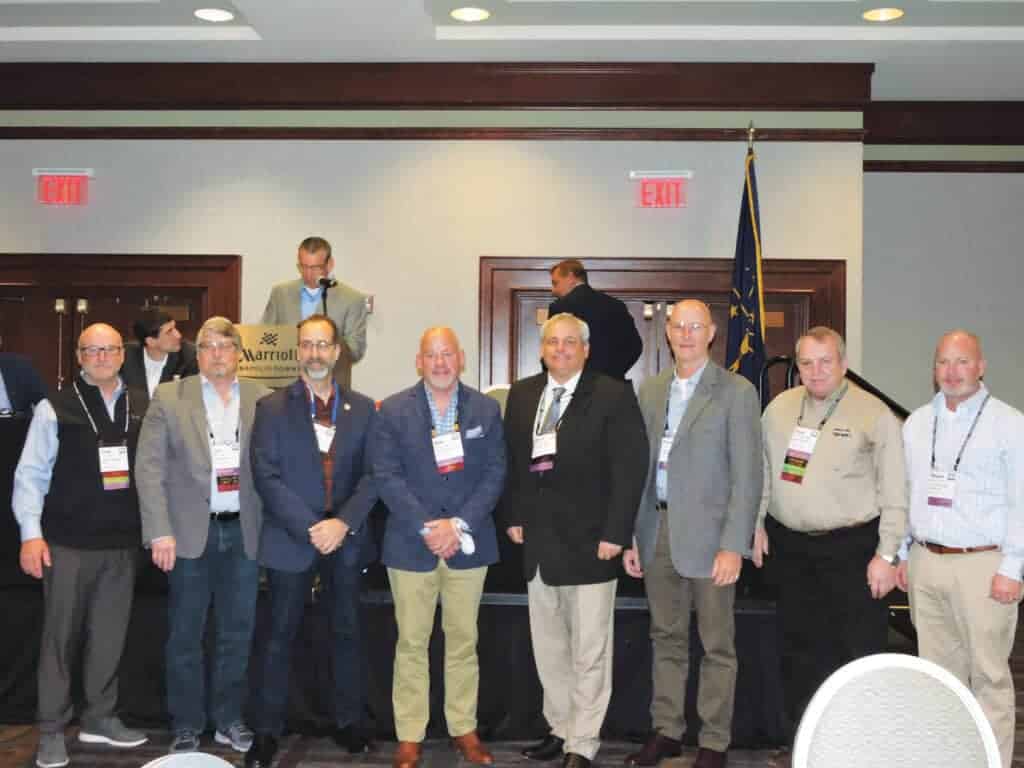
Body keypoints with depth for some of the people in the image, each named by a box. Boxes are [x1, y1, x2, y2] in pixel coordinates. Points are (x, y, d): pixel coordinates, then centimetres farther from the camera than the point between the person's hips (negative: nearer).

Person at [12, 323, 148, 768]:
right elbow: (30, 474, -5)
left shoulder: (142, 409, 6)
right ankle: (52, 731, 17)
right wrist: (31, 533, -12)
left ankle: (100, 718, 27)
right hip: (68, 543, -3)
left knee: (109, 635, 12)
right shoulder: (55, 409, -4)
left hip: (122, 542, 3)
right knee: (61, 636, 5)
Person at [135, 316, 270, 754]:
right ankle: (186, 725, 21)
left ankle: (228, 718, 25)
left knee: (237, 632, 10)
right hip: (189, 532, -2)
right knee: (185, 635, 7)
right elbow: (150, 468, -4)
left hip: (244, 532, 2)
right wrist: (160, 532, -11)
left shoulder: (262, 400, 4)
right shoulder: (169, 398, 0)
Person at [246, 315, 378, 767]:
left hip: (346, 539, 2)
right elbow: (267, 477, -7)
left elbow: (371, 475, 1)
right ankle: (267, 731, 14)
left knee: (347, 632, 9)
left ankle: (348, 723, 22)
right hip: (290, 539, -2)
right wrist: (310, 528, -15)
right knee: (280, 636, 5)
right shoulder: (272, 407, 1)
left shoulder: (362, 409, 7)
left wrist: (343, 523, -13)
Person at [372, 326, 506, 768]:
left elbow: (495, 473, 0)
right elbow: (386, 476, -5)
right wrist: (426, 528, -14)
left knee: (464, 640, 10)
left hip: (468, 543, 1)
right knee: (411, 643, 5)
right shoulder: (394, 410, 0)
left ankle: (464, 729, 22)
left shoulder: (486, 409, 4)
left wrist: (459, 523, -11)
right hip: (411, 544, -1)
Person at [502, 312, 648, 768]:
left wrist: (615, 533, -15)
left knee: (589, 650, 3)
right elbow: (510, 460, 12)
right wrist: (513, 516, 4)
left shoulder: (614, 396, -6)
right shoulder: (521, 394, 9)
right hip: (538, 540, 5)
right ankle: (560, 728, 27)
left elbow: (630, 468, -11)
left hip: (589, 542, -5)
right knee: (548, 647, 14)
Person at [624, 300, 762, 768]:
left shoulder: (736, 393, -5)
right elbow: (640, 467, 12)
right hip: (657, 531, 5)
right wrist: (631, 536, 8)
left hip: (708, 534, -4)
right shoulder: (650, 391, 11)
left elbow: (747, 475, -8)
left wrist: (733, 546, -14)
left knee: (716, 645, 4)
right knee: (666, 638, 13)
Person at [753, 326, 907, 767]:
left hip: (852, 548, -5)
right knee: (799, 648, 14)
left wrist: (887, 554, -11)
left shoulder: (874, 415, -8)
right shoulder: (779, 408, 6)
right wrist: (757, 524, 12)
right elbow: (763, 472, 15)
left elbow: (894, 493, -8)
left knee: (859, 651, 0)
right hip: (790, 545, 5)